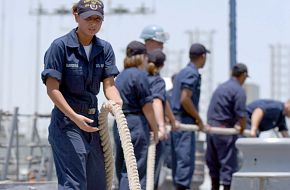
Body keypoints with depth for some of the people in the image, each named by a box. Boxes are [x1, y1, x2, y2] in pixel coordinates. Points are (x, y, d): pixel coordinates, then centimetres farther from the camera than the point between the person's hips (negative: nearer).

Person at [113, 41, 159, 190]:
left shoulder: (120, 76, 16)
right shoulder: (140, 74, -9)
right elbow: (147, 106, -10)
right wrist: (155, 129, 0)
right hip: (136, 126, -8)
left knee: (121, 169, 12)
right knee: (136, 171, -7)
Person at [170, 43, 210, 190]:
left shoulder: (182, 72, 18)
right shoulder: (192, 74, -12)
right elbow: (185, 99, -20)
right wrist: (198, 118, -12)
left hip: (176, 122, 10)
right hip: (185, 122, -10)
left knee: (178, 160, 10)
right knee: (186, 160, -10)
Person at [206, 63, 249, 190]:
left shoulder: (221, 87, 16)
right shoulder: (239, 90, -10)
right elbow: (241, 114, -15)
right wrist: (243, 129, 0)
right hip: (224, 131, -8)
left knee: (213, 162, 17)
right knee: (228, 163, -3)